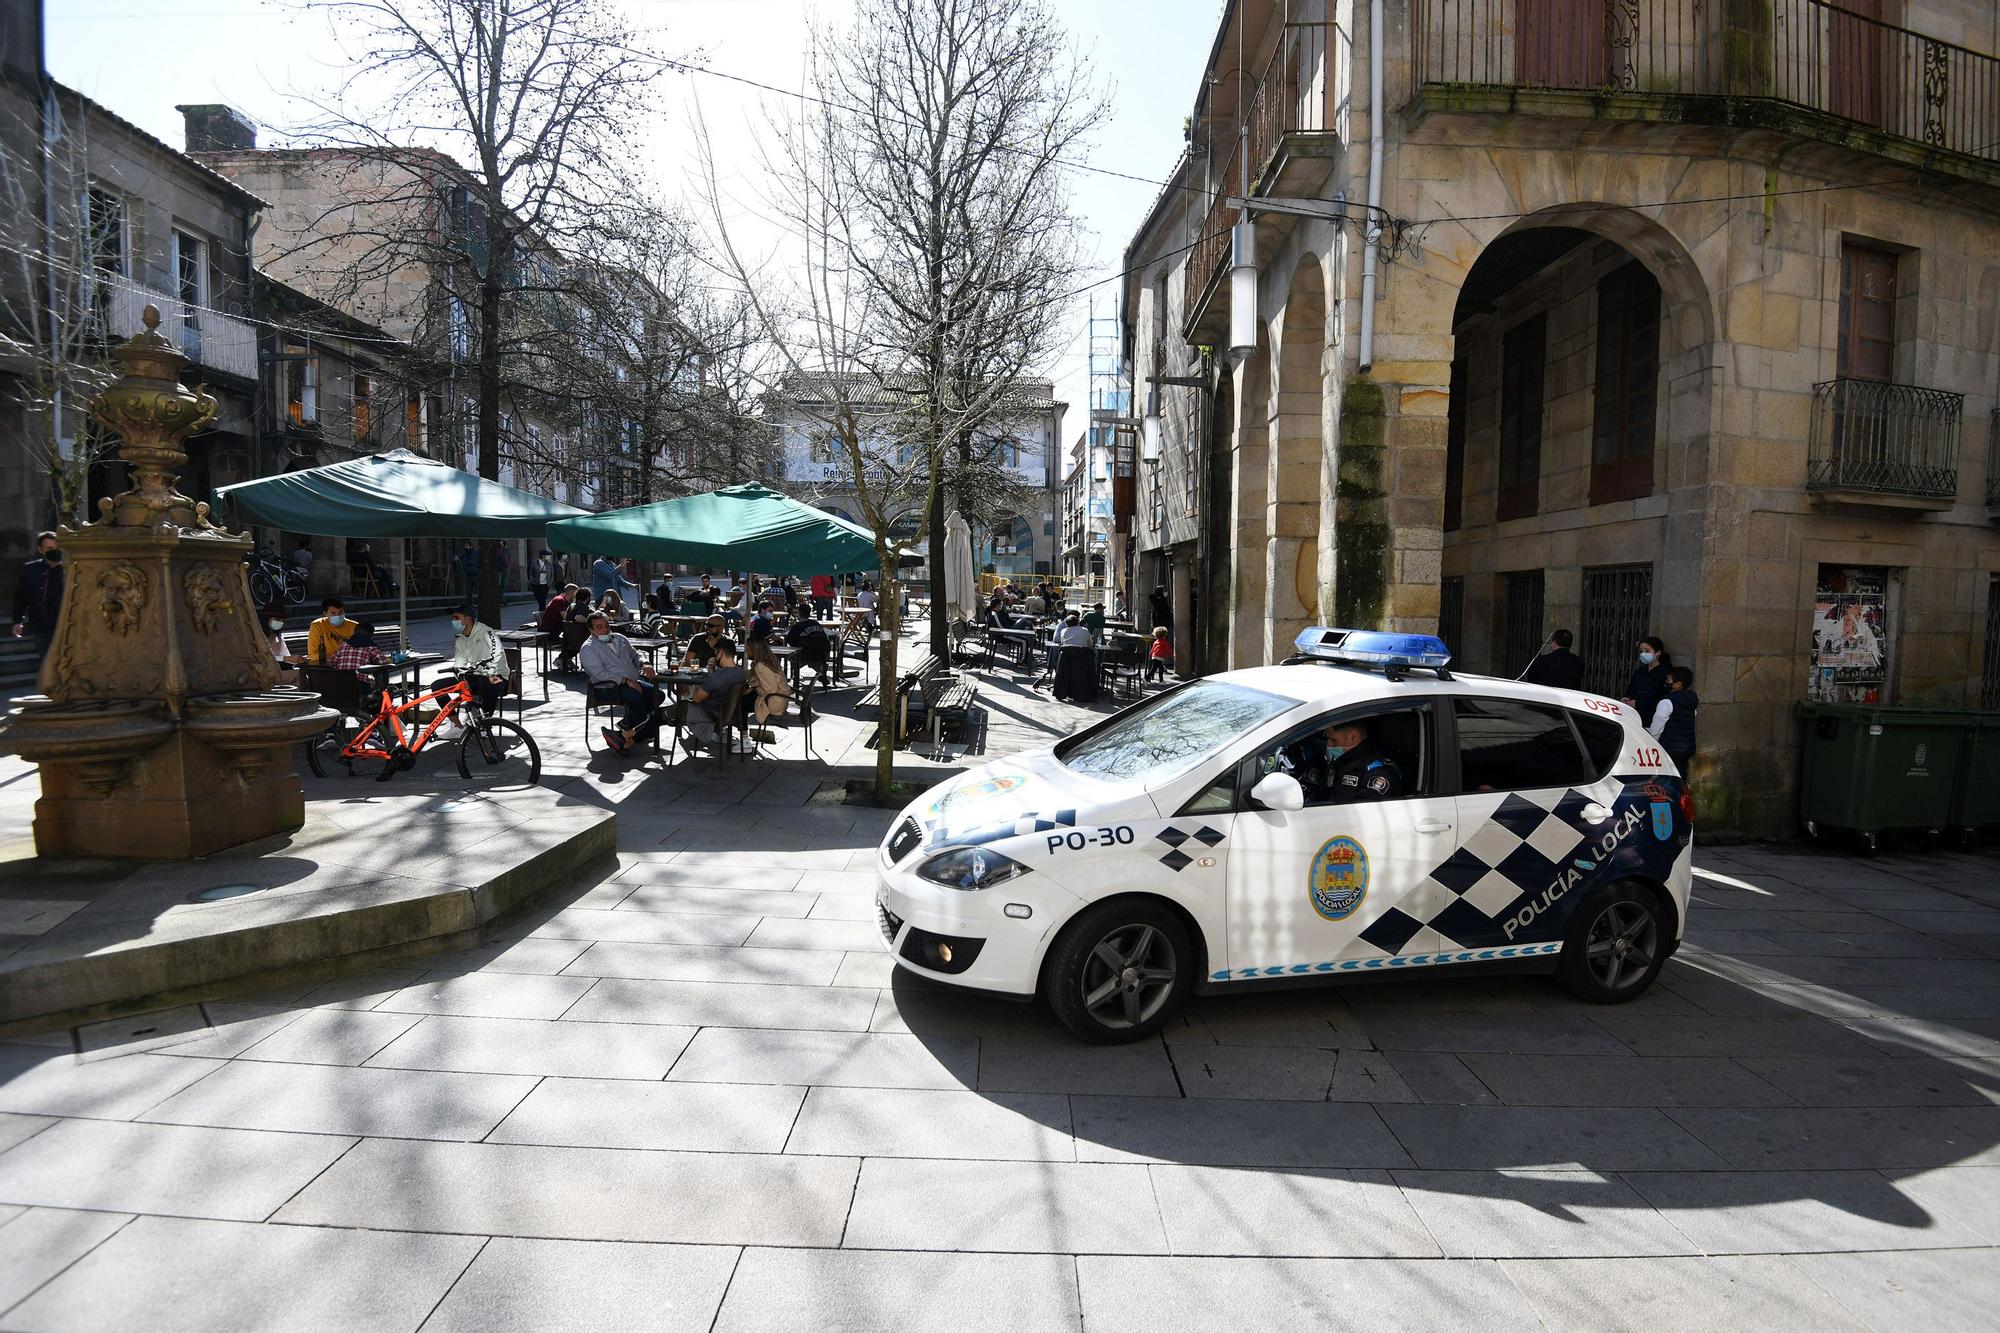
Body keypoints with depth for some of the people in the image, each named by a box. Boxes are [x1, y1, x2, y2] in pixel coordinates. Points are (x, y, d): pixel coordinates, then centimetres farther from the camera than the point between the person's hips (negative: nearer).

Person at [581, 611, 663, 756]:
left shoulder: (620, 639, 19)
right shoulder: (588, 649, -3)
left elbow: (635, 655, 29)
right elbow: (600, 674, -14)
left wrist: (644, 665, 5)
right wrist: (625, 681, -22)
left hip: (632, 682, 7)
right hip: (607, 688, -7)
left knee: (657, 693, -16)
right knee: (636, 696, -32)